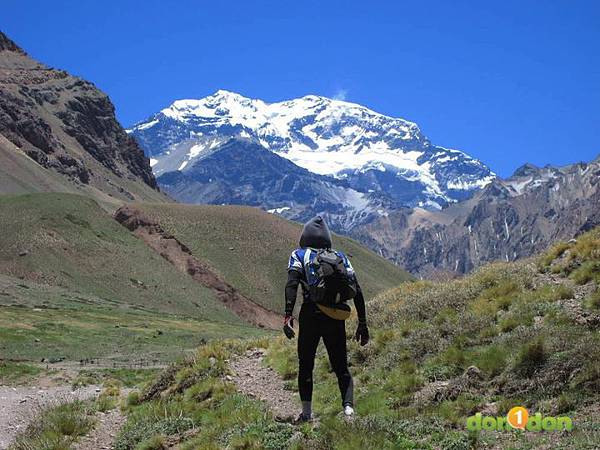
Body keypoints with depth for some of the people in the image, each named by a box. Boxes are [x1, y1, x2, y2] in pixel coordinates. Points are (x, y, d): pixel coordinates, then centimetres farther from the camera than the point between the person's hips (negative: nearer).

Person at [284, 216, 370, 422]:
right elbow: (357, 291, 9)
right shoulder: (340, 256, 16)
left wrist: (288, 315, -17)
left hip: (310, 317, -2)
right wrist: (362, 323, 12)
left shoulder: (299, 255, 9)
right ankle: (348, 406, -6)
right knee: (342, 368, 13)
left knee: (305, 366, 13)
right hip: (336, 318, 2)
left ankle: (307, 411, 7)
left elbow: (292, 284, -10)